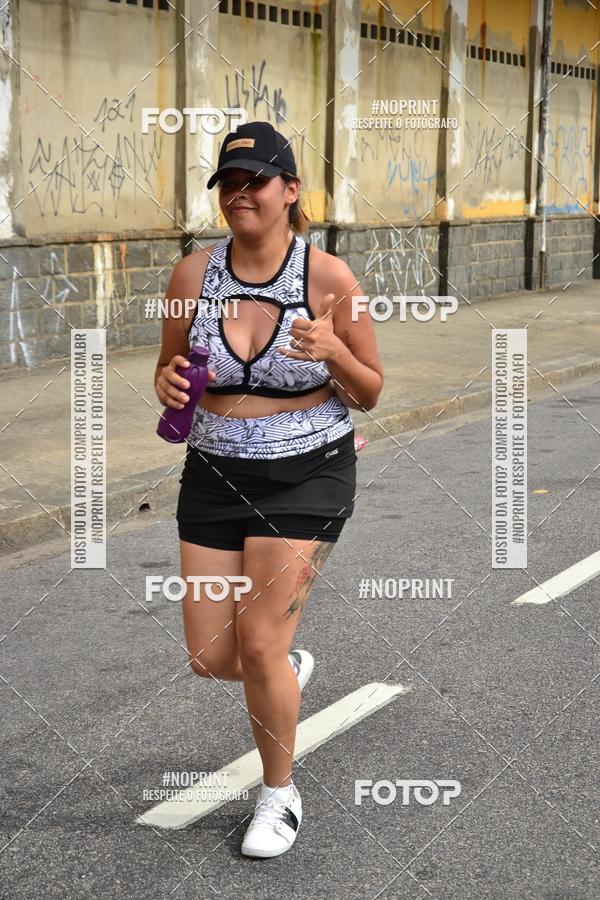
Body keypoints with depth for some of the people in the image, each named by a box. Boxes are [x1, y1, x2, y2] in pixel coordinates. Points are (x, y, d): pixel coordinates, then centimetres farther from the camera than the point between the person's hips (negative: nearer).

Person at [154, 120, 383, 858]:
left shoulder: (328, 277, -11)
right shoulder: (193, 274, -4)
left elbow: (369, 395, -3)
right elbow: (169, 373, 9)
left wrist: (333, 351, -24)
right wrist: (168, 383, -15)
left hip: (307, 475, -4)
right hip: (215, 474, 4)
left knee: (259, 646, -8)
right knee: (211, 657, 6)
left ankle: (279, 797, 18)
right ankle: (289, 671, 43)